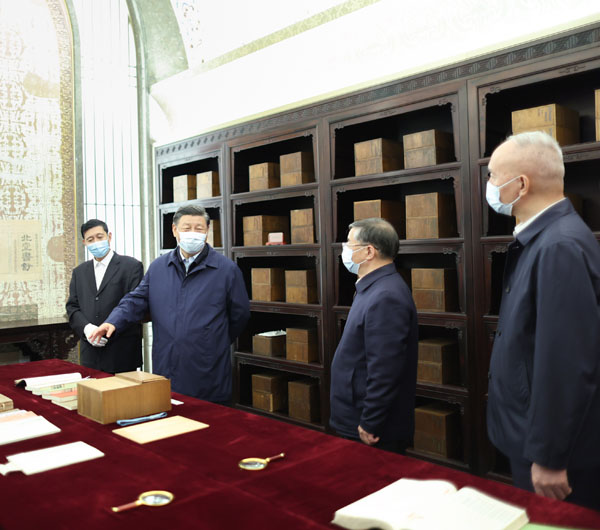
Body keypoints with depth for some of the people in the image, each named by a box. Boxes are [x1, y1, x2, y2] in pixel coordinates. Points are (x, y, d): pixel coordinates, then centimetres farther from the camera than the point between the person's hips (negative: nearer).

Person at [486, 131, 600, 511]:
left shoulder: (560, 248, -25)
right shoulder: (539, 239, 5)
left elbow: (567, 365, -27)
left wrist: (548, 457, -20)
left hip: (555, 453, -8)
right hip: (530, 436, 9)